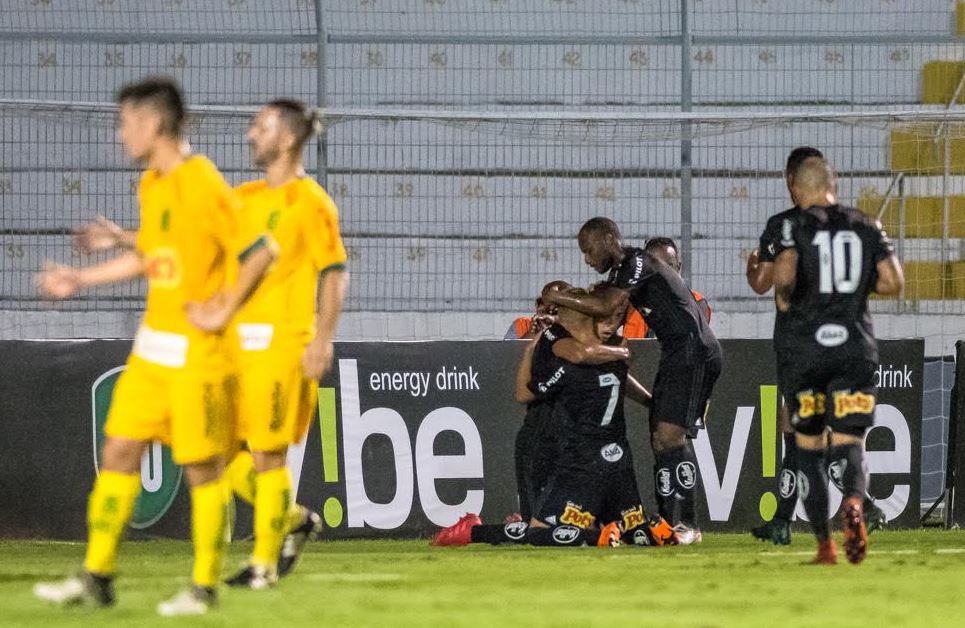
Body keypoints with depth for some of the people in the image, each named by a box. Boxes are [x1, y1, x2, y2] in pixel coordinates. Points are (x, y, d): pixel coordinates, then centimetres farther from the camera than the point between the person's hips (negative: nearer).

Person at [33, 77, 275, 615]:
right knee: (119, 451, 7)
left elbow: (261, 251, -17)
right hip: (152, 348, 8)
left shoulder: (204, 186, -17)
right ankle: (97, 577, 13)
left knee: (203, 467, 0)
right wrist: (80, 279, 25)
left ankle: (205, 587, 9)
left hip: (199, 351, -8)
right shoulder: (152, 185, 10)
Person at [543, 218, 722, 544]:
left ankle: (689, 525, -19)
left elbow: (606, 306, -23)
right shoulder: (620, 271, 19)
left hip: (694, 352, -11)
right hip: (675, 355, 11)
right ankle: (667, 522, 9)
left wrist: (560, 298, -14)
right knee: (660, 439, 8)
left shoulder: (638, 262, -13)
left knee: (670, 435, -17)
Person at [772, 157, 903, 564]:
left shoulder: (794, 227, -3)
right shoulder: (866, 227, 7)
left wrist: (783, 298, 1)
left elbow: (784, 276, -20)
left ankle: (824, 544, 8)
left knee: (809, 447, 12)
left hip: (806, 345, -2)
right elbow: (893, 282, 1)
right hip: (856, 344, 2)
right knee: (849, 445, 0)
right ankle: (854, 504, -33)